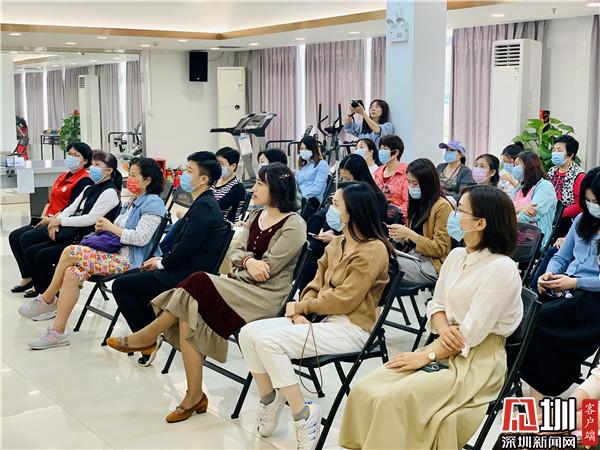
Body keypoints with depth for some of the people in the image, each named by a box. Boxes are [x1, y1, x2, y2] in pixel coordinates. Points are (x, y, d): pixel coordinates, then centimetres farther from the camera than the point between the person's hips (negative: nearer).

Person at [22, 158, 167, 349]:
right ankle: (57, 332, -13)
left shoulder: (153, 204, -5)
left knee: (70, 252, -21)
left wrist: (111, 227, -8)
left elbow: (141, 238, -16)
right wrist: (104, 226, 5)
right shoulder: (132, 203, 24)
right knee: (72, 273, -18)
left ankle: (47, 300, -4)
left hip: (129, 260, -9)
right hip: (115, 252, 9)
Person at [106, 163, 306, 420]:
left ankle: (148, 336, -7)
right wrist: (248, 261, -10)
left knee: (199, 282, -26)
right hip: (239, 287, 7)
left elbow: (266, 269, -12)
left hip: (266, 296, -7)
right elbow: (235, 253, 12)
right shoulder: (256, 217, 18)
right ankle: (194, 396, -15)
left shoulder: (293, 225, -6)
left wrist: (242, 264, 1)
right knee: (188, 316, -21)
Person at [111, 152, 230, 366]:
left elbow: (187, 246, -22)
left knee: (121, 286, -4)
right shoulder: (203, 203, 13)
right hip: (182, 270, 10)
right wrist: (162, 259, 8)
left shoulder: (204, 207, -19)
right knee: (130, 276, 21)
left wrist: (162, 263, -7)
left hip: (185, 276, -10)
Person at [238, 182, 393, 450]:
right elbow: (316, 285, 12)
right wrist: (299, 313, -8)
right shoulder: (337, 244, 14)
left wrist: (300, 306, -7)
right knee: (249, 333, -8)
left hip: (350, 328, -8)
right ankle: (269, 400, 9)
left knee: (268, 340, -25)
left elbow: (343, 300, -17)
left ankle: (303, 415, -13)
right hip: (320, 319, 8)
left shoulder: (373, 250, -12)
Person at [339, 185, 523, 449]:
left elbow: (470, 334, -20)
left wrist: (425, 357, -16)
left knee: (394, 400, -27)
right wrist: (443, 329, -9)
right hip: (443, 350, 7)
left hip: (476, 361, -7)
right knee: (364, 391, -12)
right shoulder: (456, 256, 8)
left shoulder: (502, 269, -17)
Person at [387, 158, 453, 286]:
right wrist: (401, 237, -1)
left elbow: (440, 249, -10)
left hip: (432, 264, -7)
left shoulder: (442, 206, -8)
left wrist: (410, 234, -17)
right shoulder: (417, 203, 16)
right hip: (412, 257, 7)